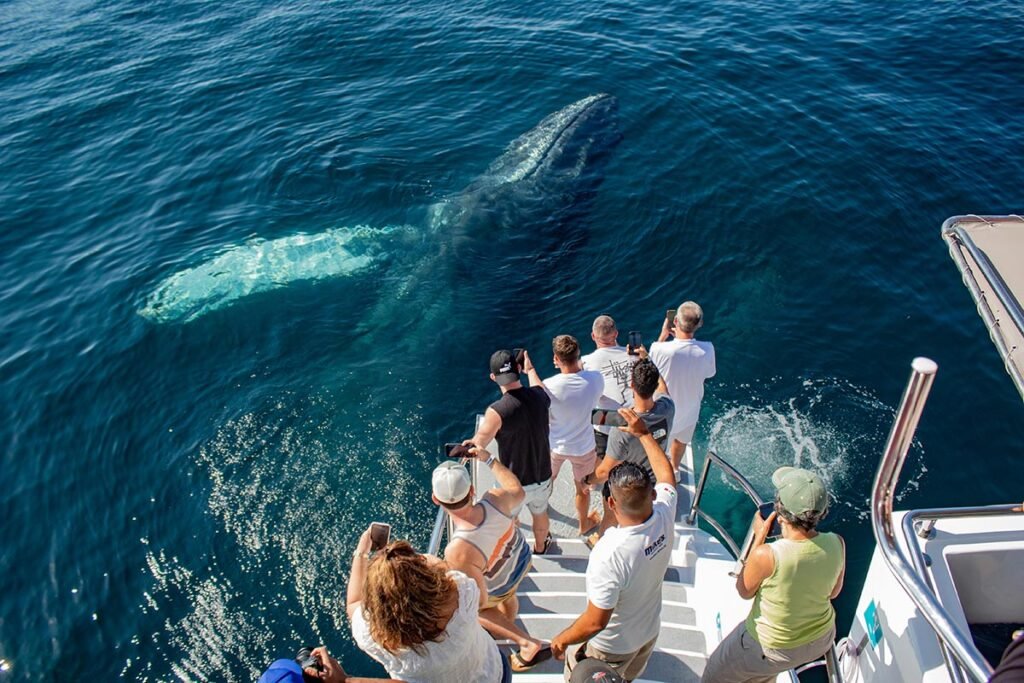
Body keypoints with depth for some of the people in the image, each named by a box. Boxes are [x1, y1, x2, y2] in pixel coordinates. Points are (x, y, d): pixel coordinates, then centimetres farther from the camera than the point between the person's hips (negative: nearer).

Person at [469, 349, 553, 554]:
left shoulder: (497, 411, -31)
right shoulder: (539, 395, -14)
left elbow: (476, 447, -24)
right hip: (542, 477, 5)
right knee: (540, 514, 33)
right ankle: (540, 546, 60)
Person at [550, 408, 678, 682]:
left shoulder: (609, 555, -44)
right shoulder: (664, 517, -26)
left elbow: (595, 621, -32)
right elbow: (666, 475, -3)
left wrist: (562, 639, -14)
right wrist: (644, 434, 6)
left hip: (611, 646, -5)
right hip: (650, 631, 5)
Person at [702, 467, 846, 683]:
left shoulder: (766, 555, -38)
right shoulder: (837, 544, -23)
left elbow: (744, 592, -15)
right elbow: (833, 592, -2)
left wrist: (759, 537, -15)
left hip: (772, 648, -5)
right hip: (821, 640, 5)